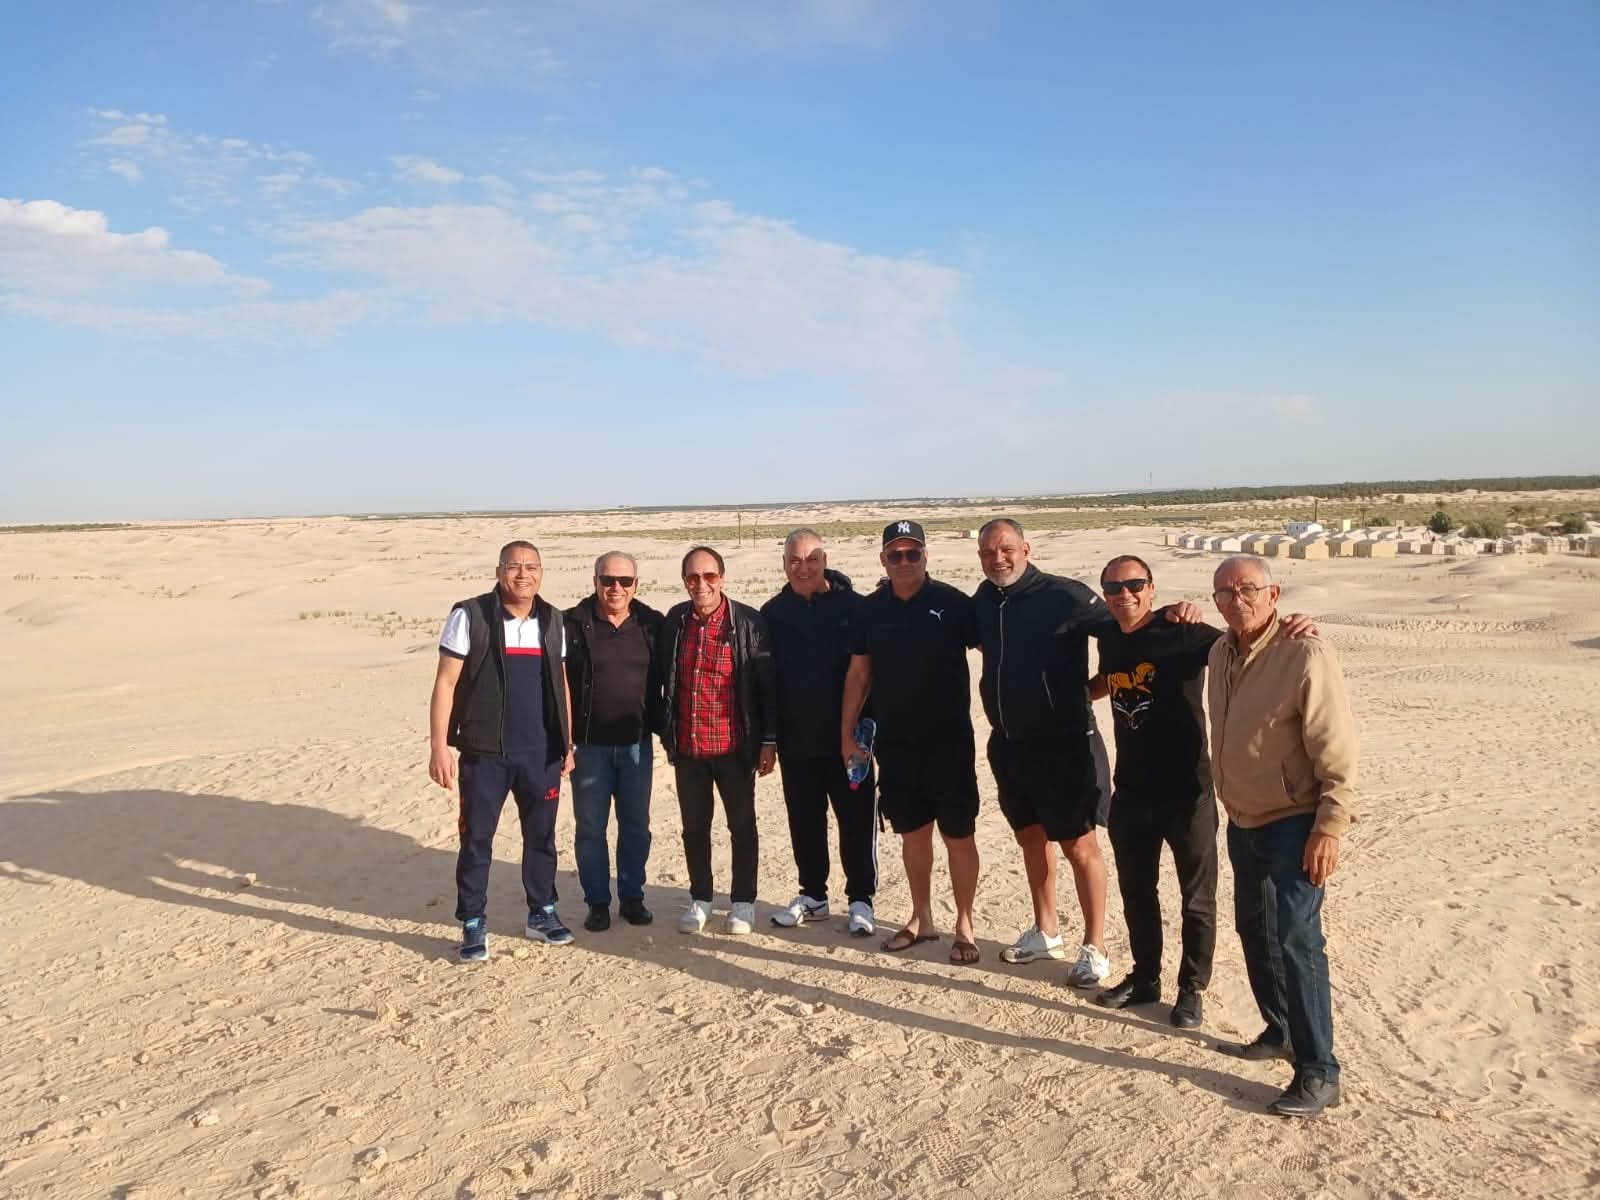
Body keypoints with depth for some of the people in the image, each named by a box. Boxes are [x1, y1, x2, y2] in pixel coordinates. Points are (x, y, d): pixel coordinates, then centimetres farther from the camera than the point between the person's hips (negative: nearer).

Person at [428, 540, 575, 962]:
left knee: (541, 836, 14)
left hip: (541, 753, 4)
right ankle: (473, 924, 18)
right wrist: (439, 746, -13)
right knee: (476, 840, 5)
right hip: (485, 753, -4)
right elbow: (445, 683, -7)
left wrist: (568, 742, 12)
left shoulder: (552, 621, 7)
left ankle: (542, 913, 29)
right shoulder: (470, 616, -6)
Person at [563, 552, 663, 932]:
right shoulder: (574, 625, -6)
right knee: (590, 828, 7)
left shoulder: (652, 625, 1)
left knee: (636, 826, 11)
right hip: (589, 744, -2)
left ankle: (632, 897, 25)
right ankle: (597, 902, 21)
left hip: (637, 743, 2)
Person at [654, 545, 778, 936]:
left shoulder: (749, 622, -8)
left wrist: (769, 741, -9)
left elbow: (768, 686, -7)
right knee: (694, 827, 14)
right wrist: (665, 731, 9)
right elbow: (662, 680, 12)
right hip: (687, 746, 3)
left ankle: (743, 902, 23)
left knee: (742, 825, 10)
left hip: (734, 745, -3)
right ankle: (700, 899, 29)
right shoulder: (674, 621, 2)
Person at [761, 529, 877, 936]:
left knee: (857, 821, 4)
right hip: (795, 741, 3)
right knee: (804, 822, 14)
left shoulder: (853, 606, -6)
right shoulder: (773, 613, 3)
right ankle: (812, 895, 28)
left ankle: (860, 900, 18)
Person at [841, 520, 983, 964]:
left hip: (949, 741, -3)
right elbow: (858, 673, 8)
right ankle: (922, 918, 29)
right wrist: (847, 734, 7)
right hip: (894, 743, 3)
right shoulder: (869, 610, 3)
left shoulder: (953, 602, -9)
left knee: (959, 835, 4)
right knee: (913, 833, 14)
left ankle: (964, 925, 19)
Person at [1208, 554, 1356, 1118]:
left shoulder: (1305, 654, -20)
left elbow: (1337, 749, -20)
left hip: (1292, 825, -8)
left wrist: (1330, 828, -22)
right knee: (1255, 932, 17)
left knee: (1295, 940, -8)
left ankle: (1318, 1072, 3)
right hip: (1242, 822, 8)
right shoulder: (1221, 653, 4)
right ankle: (1280, 1032, 35)